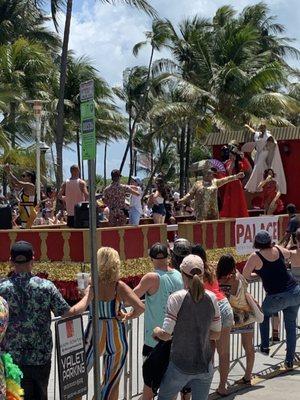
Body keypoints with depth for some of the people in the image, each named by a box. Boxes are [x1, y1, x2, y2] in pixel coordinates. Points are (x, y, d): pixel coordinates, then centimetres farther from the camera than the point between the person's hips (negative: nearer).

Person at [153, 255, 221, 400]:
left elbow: (166, 335, -16)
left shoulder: (176, 298, -15)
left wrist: (156, 330, 4)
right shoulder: (211, 298, -3)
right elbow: (216, 334, 4)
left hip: (180, 366, -3)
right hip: (205, 366, 3)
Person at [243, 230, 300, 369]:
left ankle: (265, 347, 26)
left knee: (264, 315, 28)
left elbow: (245, 276, -4)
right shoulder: (279, 250, 6)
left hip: (276, 298, -4)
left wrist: (258, 274, 15)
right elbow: (289, 254, 29)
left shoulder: (255, 257, -9)